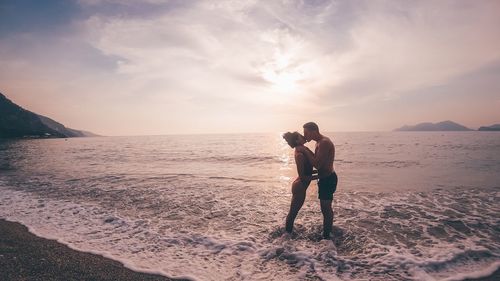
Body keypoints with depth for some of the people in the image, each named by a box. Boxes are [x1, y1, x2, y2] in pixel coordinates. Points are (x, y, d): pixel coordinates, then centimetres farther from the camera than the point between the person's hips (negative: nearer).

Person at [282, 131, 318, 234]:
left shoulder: (300, 150, 2)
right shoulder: (300, 155, -27)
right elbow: (302, 177, -24)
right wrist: (318, 176, -19)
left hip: (299, 186, 10)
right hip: (300, 187, -10)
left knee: (293, 212, 23)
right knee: (293, 212, 5)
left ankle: (288, 231, 39)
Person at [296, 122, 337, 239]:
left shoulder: (324, 143, -22)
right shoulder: (319, 142, 10)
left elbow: (317, 164, -27)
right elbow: (317, 160, 15)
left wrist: (305, 151, -19)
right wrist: (306, 150, 3)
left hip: (328, 180, -11)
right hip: (326, 178, 11)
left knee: (326, 208, -3)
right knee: (326, 207, 22)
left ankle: (326, 235, 8)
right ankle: (327, 231, 38)